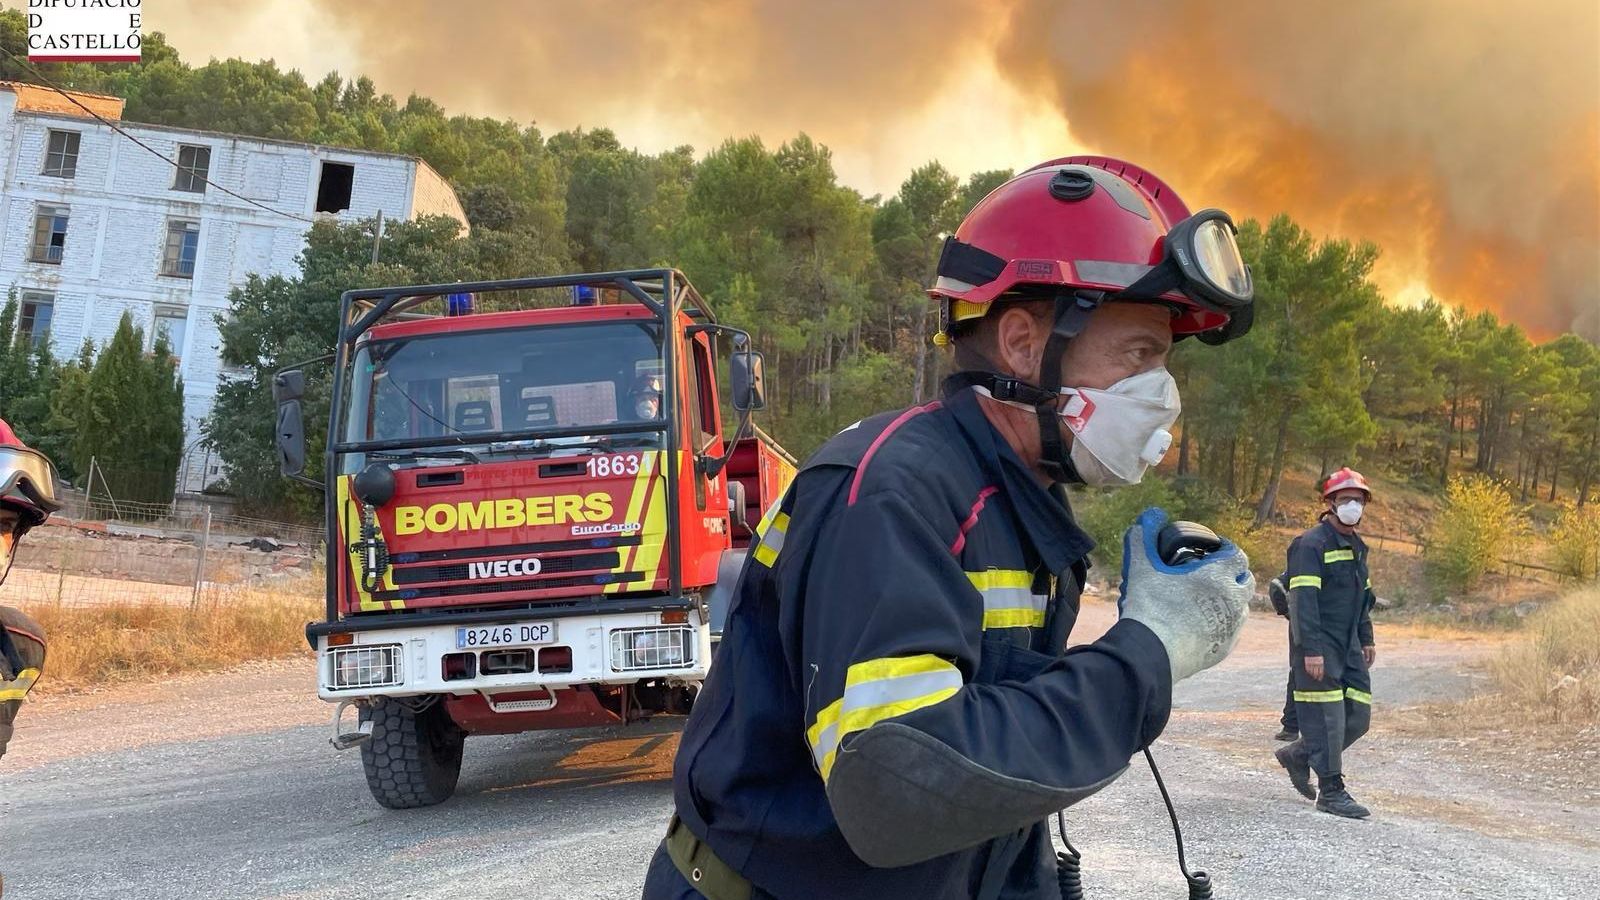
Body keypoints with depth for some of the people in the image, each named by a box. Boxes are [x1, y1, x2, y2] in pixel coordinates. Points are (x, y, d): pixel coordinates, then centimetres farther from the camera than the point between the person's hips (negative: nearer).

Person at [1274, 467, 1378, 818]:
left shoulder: (1356, 547, 17)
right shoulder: (1311, 545, -12)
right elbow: (1303, 600, -19)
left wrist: (1366, 639, 23)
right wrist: (1310, 649, -24)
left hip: (1348, 646, 9)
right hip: (1318, 648, -9)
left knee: (1358, 716, 6)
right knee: (1328, 717, -8)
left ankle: (1297, 755, 24)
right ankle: (1331, 790, 0)